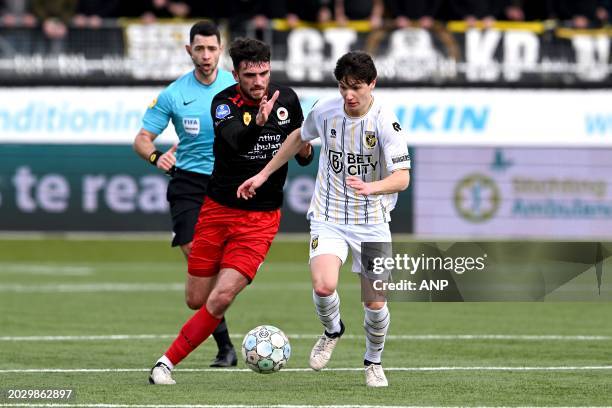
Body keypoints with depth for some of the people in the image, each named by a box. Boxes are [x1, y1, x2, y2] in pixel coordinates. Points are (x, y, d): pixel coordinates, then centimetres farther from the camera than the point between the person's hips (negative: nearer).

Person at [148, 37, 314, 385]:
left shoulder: (287, 99, -2)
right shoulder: (224, 103, -13)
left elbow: (303, 153, 15)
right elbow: (236, 140, -34)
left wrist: (305, 150, -9)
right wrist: (257, 122, -54)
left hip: (261, 218, 0)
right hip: (219, 209, 0)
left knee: (221, 298, -16)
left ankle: (167, 362, -5)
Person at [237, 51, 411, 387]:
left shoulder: (385, 122, -16)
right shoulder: (325, 111, -6)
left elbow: (402, 177, -22)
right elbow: (300, 138, 17)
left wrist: (372, 187, -42)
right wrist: (264, 175, 18)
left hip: (372, 221, -1)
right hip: (328, 217, 1)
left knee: (375, 301, 0)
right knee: (323, 286, -22)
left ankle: (373, 362, 29)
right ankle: (332, 331, 11)